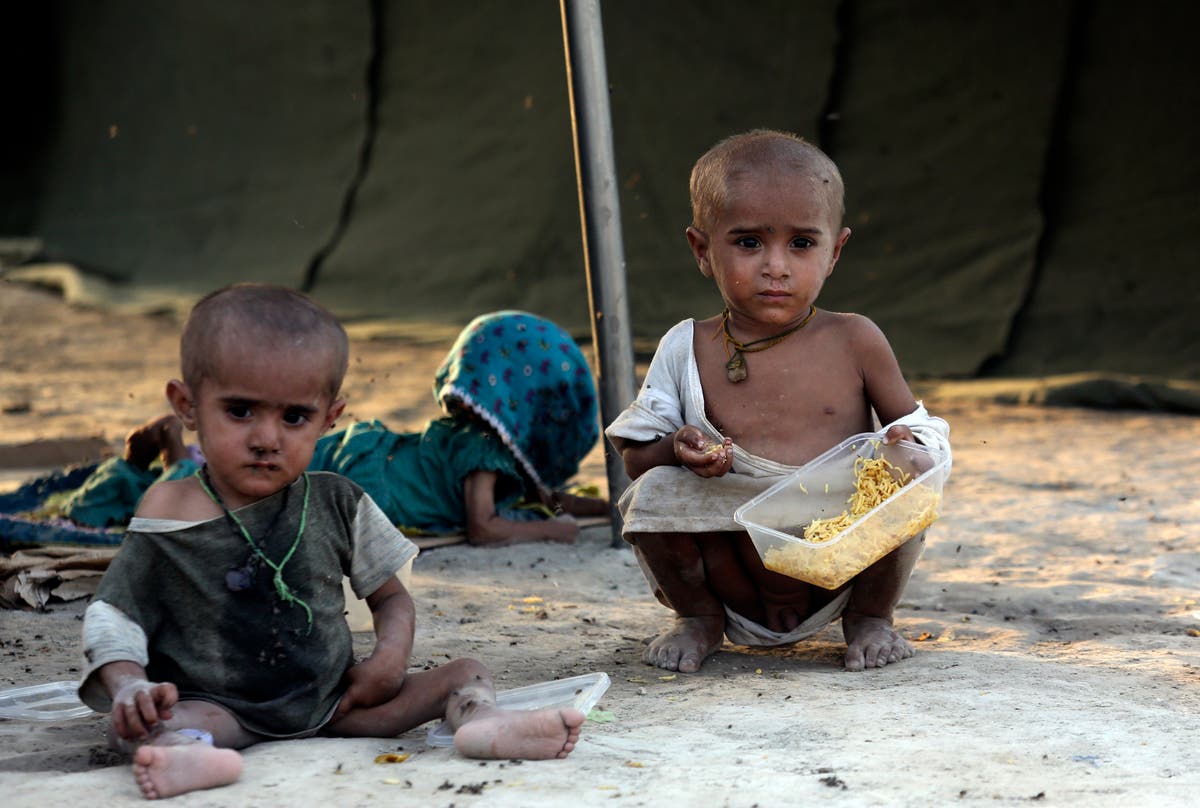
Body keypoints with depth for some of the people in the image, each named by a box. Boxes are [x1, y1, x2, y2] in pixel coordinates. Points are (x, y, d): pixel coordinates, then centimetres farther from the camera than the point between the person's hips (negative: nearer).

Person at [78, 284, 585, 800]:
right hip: (222, 708, -3)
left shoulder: (335, 505, 2)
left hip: (331, 700, 3)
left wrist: (390, 657, -9)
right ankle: (185, 752, -63)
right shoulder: (169, 517, -5)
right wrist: (130, 687, -21)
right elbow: (113, 616, -2)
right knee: (140, 723, -33)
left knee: (465, 675, -8)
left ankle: (480, 720, -38)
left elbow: (389, 595, 11)